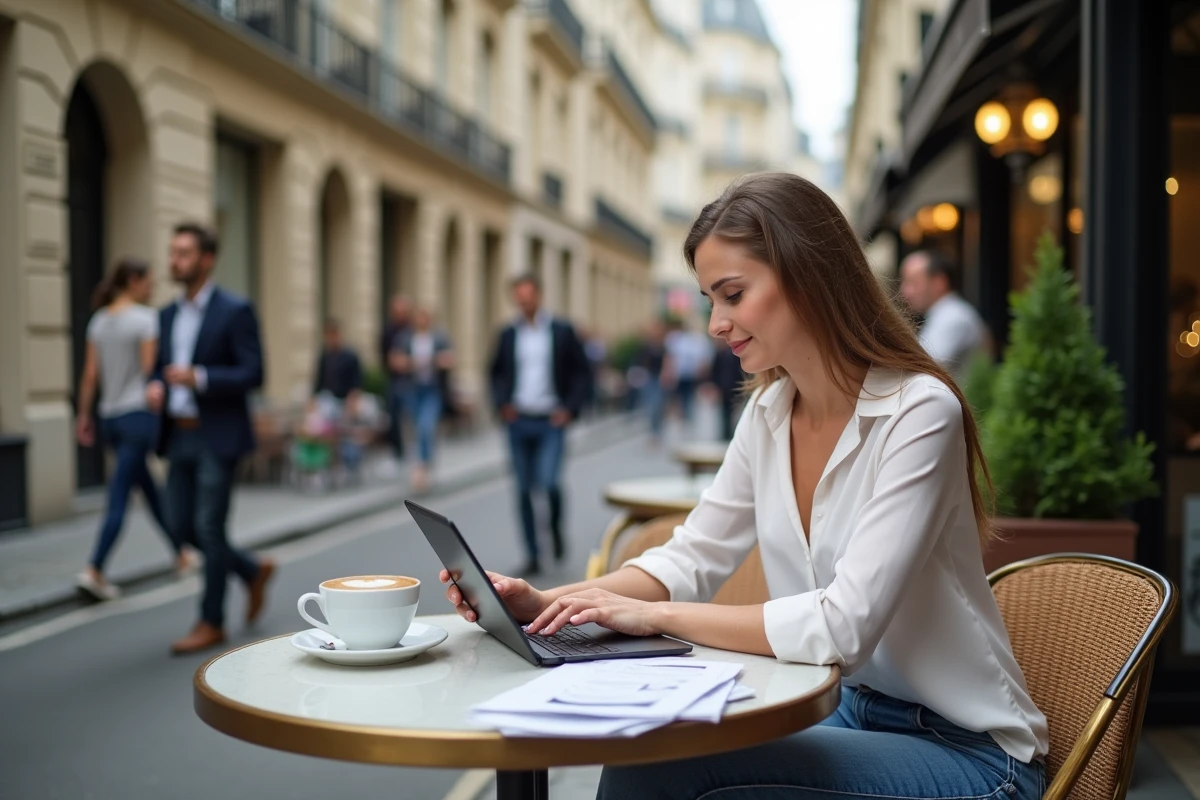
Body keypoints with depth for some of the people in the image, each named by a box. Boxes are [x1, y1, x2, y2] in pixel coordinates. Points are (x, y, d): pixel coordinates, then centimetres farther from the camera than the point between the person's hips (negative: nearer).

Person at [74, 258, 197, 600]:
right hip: (139, 413, -7)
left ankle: (181, 554, 28)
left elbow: (90, 374, 8)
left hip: (109, 415, 7)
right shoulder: (145, 318, -10)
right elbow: (150, 369, -14)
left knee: (148, 486, 16)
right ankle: (94, 570, -11)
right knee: (119, 495, -7)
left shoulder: (99, 320, 9)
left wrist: (84, 414, 12)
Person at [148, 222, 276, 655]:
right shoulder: (168, 314, 13)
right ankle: (254, 571, 31)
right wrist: (155, 386, -4)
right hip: (179, 436, 7)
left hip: (218, 437, -7)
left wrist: (198, 377, -25)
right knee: (182, 525, 9)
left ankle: (211, 623, 11)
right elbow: (162, 367, 19)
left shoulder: (235, 311, -8)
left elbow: (252, 374, -13)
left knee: (209, 527, -3)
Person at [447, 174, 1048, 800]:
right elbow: (691, 558, 7)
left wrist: (655, 616, -21)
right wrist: (548, 602, -8)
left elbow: (842, 627, -28)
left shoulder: (918, 413, -20)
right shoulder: (769, 411, 3)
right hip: (847, 712, 6)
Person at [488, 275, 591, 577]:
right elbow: (497, 373, 16)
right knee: (524, 490, 4)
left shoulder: (562, 331, 0)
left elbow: (580, 371, 2)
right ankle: (532, 555, 12)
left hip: (551, 421, -3)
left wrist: (571, 408, -6)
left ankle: (556, 530, 15)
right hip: (519, 421, 3)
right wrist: (502, 403, 1)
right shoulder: (508, 334, 7)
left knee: (549, 482, -16)